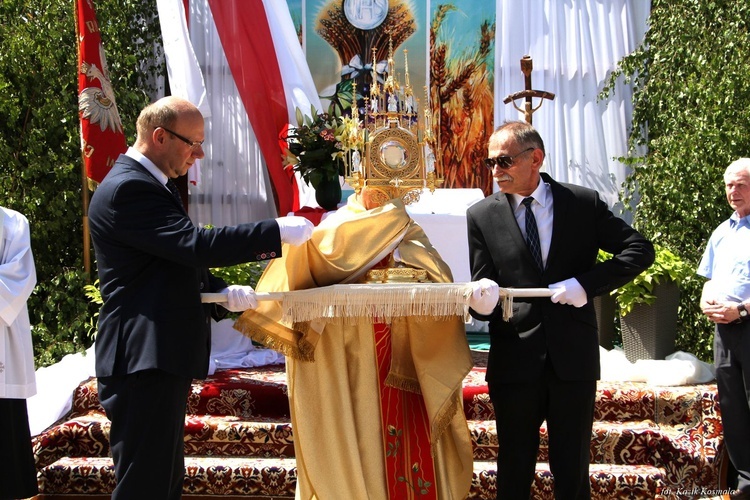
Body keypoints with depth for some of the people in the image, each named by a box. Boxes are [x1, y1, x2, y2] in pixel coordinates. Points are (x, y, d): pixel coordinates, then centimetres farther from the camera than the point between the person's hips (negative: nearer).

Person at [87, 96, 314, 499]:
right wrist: (278, 232, -20)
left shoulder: (151, 185, 18)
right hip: (144, 361, -11)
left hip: (161, 359, 11)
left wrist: (222, 293, 5)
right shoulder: (127, 189, -16)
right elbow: (195, 244, -25)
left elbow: (181, 259, 23)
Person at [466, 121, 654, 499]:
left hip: (573, 357, 0)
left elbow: (640, 250, 1)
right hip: (515, 359, 0)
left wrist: (586, 284, -12)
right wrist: (482, 301, -24)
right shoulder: (481, 216, 2)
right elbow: (482, 291, 1)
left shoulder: (584, 203, 1)